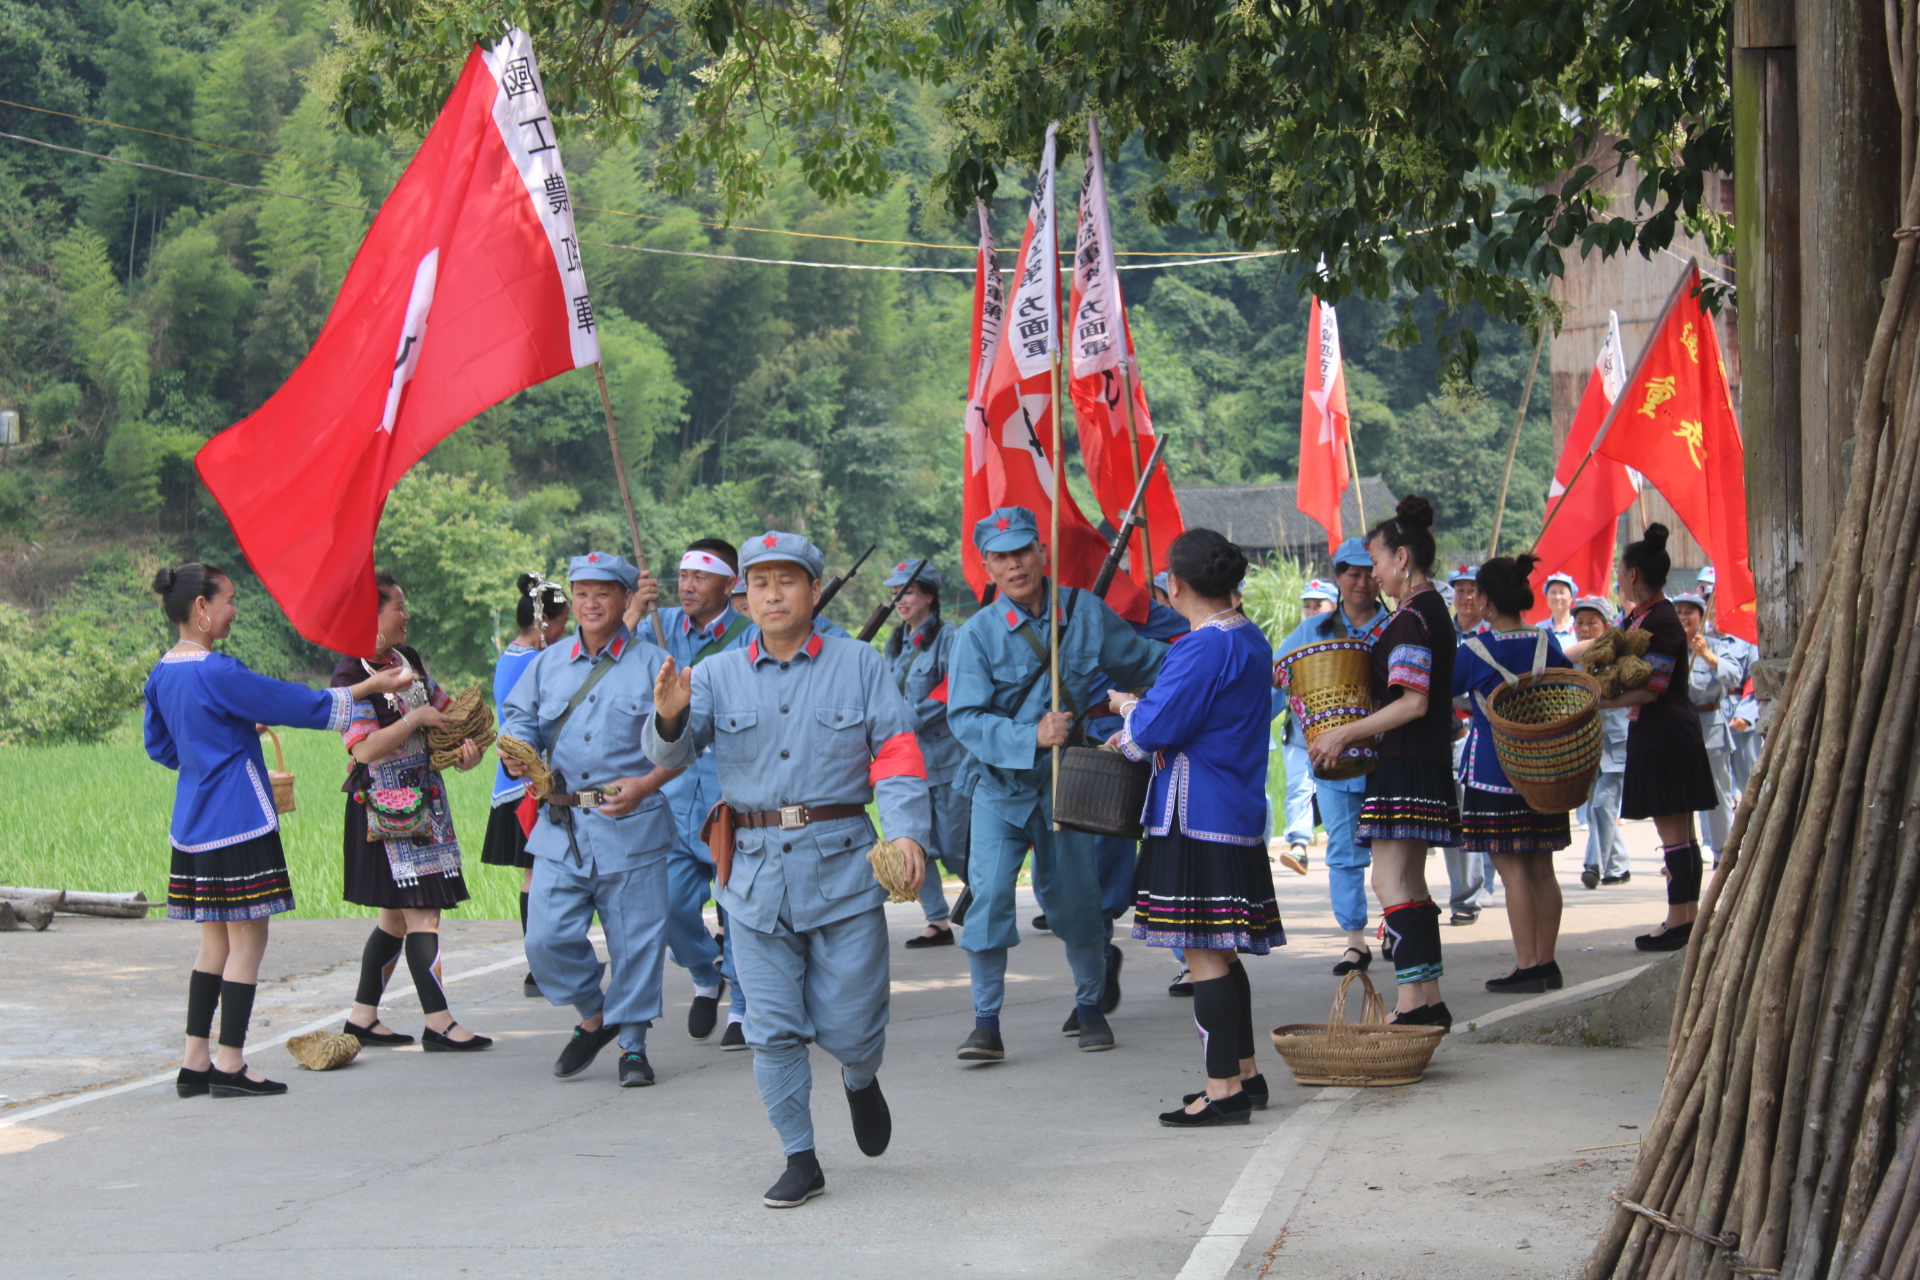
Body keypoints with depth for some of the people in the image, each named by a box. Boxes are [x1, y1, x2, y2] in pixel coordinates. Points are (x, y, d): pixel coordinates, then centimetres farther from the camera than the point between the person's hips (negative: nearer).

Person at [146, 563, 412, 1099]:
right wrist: (368, 687, -2)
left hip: (194, 827, 9)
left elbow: (159, 746, 19)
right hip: (236, 824, -9)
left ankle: (196, 1063, 14)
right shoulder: (218, 673, -18)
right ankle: (230, 1067, 0)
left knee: (216, 942, 14)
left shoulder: (162, 673, 8)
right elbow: (300, 706, -13)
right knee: (247, 940, -1)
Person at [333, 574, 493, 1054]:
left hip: (424, 802, 9)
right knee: (421, 913, -9)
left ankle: (362, 1018, 19)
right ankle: (438, 1024, -6)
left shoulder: (408, 659, 11)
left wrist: (468, 742, 5)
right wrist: (416, 719, -18)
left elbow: (444, 704, 24)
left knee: (397, 917, 12)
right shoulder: (352, 675, -13)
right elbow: (365, 748, -22)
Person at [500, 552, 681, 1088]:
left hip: (631, 825, -3)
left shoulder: (653, 663, 2)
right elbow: (521, 718, 17)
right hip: (560, 827, 3)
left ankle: (632, 1043, 15)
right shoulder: (548, 664, 15)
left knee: (635, 938, 0)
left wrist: (644, 786, -15)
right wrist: (517, 752, -8)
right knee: (547, 939, -4)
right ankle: (595, 1017, 20)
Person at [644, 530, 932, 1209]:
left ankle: (862, 1082, 36)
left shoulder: (860, 665, 5)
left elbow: (896, 752, -1)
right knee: (773, 1029, 2)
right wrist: (670, 718, -26)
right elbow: (672, 753, -2)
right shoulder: (718, 675, 8)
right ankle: (800, 1160, 12)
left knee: (849, 1023, 1)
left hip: (843, 866, -2)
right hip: (756, 873, 2)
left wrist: (907, 830, -16)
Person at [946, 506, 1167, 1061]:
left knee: (1077, 899, 9)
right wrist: (1032, 736, -28)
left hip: (1065, 784, 2)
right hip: (1000, 786, -2)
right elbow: (965, 718, -18)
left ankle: (1089, 1008, 30)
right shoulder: (978, 634, -11)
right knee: (989, 896, -14)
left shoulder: (1085, 612, -2)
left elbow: (1146, 662, 14)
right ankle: (986, 1023, -5)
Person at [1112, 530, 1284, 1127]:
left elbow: (1157, 728, -18)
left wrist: (1127, 704, 2)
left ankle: (1223, 1090, -5)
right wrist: (1139, 723, 22)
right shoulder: (1251, 640, 13)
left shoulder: (1202, 648, -18)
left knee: (1205, 955, -6)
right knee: (1222, 954, 16)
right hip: (1240, 815, 10)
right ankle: (1245, 1073, 23)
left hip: (1197, 820, -10)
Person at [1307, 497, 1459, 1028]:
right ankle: (1429, 1001, 15)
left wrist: (1345, 732, -18)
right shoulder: (1434, 611, 15)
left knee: (1391, 881, -10)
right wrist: (1355, 730, 19)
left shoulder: (1411, 618, -16)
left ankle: (1413, 1001, -14)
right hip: (1429, 763, 10)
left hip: (1404, 764, -10)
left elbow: (1413, 703, -22)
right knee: (1410, 884, 13)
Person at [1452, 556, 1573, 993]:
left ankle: (1527, 966, -5)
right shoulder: (1546, 643, 3)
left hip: (1495, 775, -5)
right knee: (1542, 870, 10)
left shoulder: (1474, 650, -10)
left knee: (1514, 872, -4)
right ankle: (1546, 962, 13)